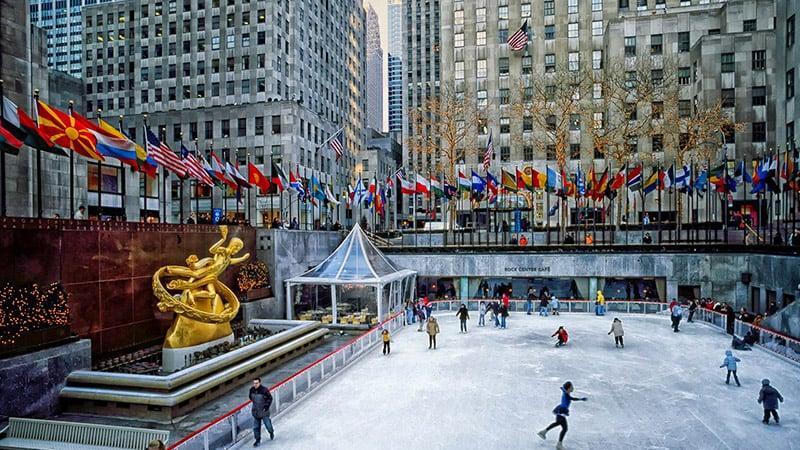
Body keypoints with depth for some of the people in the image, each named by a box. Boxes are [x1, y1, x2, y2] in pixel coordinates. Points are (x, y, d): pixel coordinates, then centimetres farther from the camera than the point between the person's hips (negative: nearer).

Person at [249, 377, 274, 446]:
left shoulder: (264, 390, -21)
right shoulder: (251, 390, -8)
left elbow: (270, 398, -9)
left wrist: (266, 406, -13)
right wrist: (255, 403, 10)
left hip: (264, 411, -3)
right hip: (255, 411, 3)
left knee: (267, 424, 10)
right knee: (256, 427, 8)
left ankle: (271, 432, 41)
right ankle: (258, 440, 25)